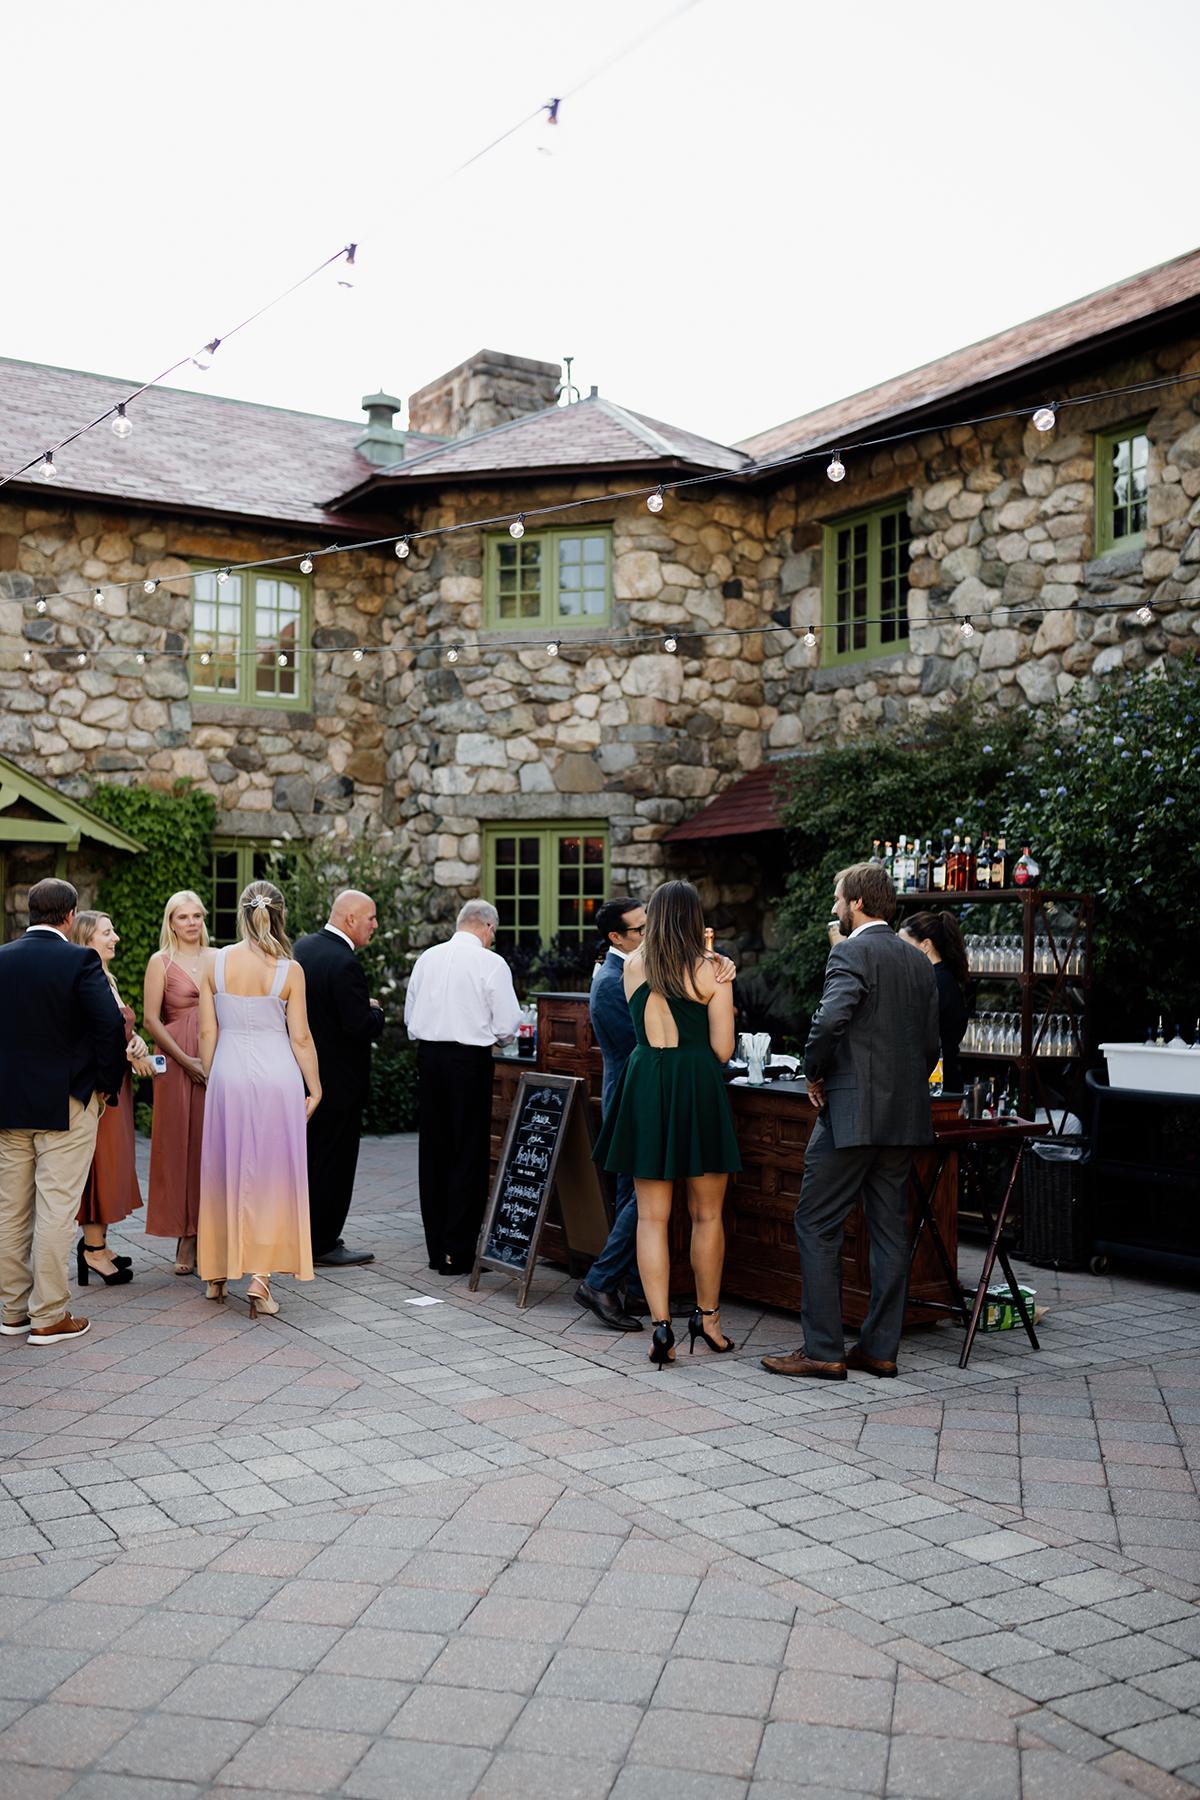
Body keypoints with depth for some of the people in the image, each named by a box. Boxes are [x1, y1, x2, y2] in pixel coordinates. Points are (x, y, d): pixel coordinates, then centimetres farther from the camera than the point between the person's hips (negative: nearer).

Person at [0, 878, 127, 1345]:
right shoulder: (79, 960, -12)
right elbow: (110, 1025, -18)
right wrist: (108, 1084, -5)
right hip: (66, 1103, -5)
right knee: (56, 1209, 0)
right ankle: (48, 1316, 4)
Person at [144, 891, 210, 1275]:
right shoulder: (161, 961, 2)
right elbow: (151, 1019, -4)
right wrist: (188, 1062, -10)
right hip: (178, 1064, -2)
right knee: (181, 1146, -1)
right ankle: (186, 1237, 6)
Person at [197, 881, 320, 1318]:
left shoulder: (216, 963, -1)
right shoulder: (289, 970, -7)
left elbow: (207, 1032, 2)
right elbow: (300, 1038, -4)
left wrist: (212, 1079, 14)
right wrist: (315, 1088, 6)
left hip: (228, 1073, 2)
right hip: (276, 1075, -2)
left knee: (226, 1172, 15)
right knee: (272, 1175, 5)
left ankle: (218, 1274, 26)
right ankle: (260, 1277, 1)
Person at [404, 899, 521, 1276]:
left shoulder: (427, 958, 7)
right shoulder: (490, 963, -7)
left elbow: (410, 1015, 13)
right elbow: (508, 1024, -7)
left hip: (428, 1056, 5)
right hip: (469, 1060, -5)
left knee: (432, 1150, 11)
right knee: (469, 1154, 2)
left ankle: (437, 1248, 18)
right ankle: (459, 1252, 3)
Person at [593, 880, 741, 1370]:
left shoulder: (633, 966, 7)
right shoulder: (710, 972, -3)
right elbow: (722, 1050, -3)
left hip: (645, 1086, 2)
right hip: (697, 1089, -2)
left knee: (651, 1215, 6)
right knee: (706, 1214, 12)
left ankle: (660, 1325, 0)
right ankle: (707, 1318, 22)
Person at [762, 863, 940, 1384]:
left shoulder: (851, 953, -11)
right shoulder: (919, 963, 14)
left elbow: (830, 1020, -25)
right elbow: (930, 1045, 16)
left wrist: (814, 1074, -10)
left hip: (852, 1111, -8)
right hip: (905, 1115, 8)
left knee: (816, 1227, 0)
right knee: (890, 1229, 11)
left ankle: (823, 1351, 1)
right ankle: (880, 1348, 16)